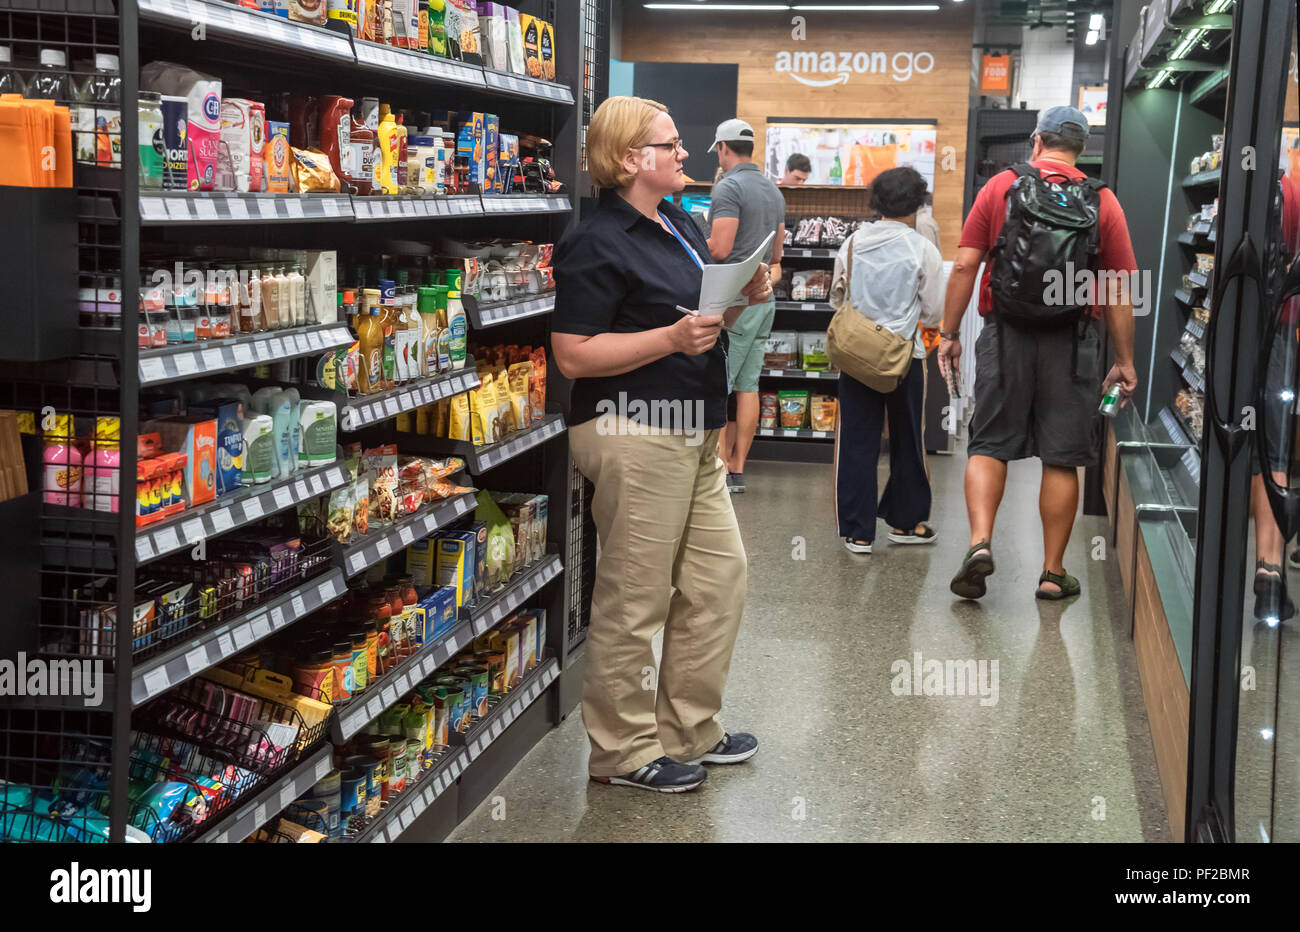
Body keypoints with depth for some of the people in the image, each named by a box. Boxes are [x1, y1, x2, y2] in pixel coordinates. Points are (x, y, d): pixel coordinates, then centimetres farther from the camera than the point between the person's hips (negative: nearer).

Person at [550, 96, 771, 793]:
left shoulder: (681, 225, 15)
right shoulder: (596, 244, -14)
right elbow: (572, 356, -19)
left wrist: (744, 295, 6)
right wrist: (673, 338, -24)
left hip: (693, 434, 10)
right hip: (633, 435, -10)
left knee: (719, 579, 15)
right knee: (633, 603, -1)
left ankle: (688, 732, 29)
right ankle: (623, 752, 13)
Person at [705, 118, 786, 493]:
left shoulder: (729, 187, -12)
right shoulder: (773, 191, 16)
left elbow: (720, 249, -19)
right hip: (764, 298, 9)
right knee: (748, 385, 9)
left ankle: (719, 471, -7)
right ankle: (737, 469, 12)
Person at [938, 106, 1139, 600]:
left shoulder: (1000, 187, 1)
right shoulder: (1102, 201, 2)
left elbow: (964, 266, -3)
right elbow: (1120, 291, 1)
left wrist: (948, 333, 5)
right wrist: (1125, 360, 7)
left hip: (1006, 336, 0)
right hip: (1072, 342, 0)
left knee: (989, 445, 9)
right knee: (1062, 458, 7)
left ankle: (980, 542, -10)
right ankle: (1053, 572, 12)